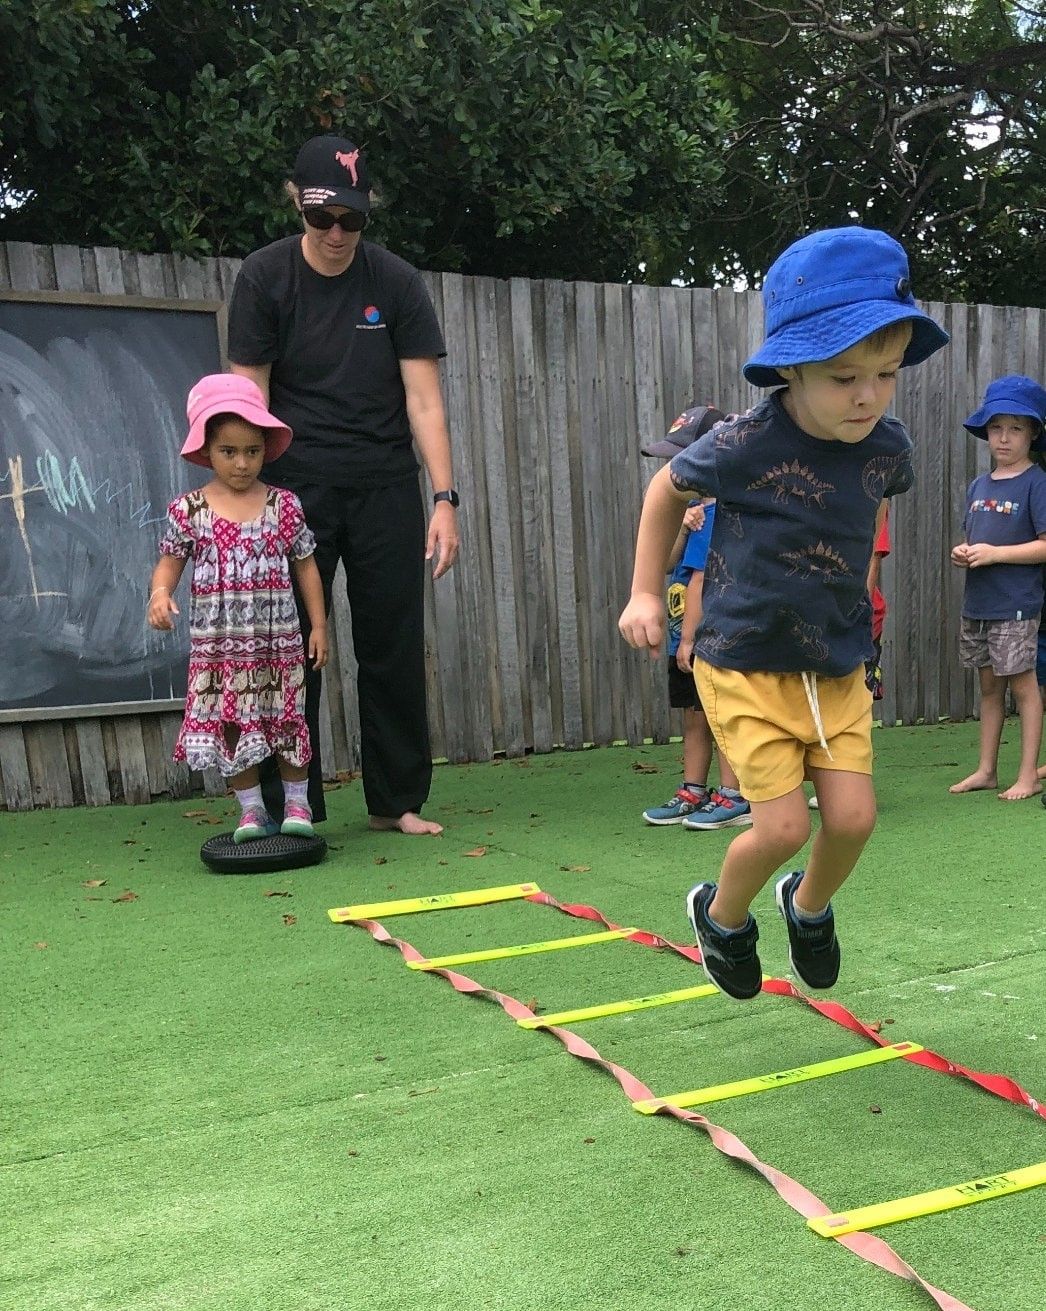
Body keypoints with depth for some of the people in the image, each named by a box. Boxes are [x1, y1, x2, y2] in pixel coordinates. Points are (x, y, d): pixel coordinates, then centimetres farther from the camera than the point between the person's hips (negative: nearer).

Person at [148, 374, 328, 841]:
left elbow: (306, 566, 6)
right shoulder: (188, 509, -1)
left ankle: (297, 803, 24)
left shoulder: (284, 505, 0)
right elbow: (170, 562, 5)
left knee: (286, 722, 7)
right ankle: (251, 810, 20)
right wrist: (160, 594, -17)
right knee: (231, 727, 4)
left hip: (278, 640, 0)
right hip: (217, 644, 0)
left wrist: (318, 625, 5)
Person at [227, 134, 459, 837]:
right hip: (297, 482, -1)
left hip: (386, 486, 1)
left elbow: (423, 398, -2)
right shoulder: (263, 277, -1)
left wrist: (445, 498, -10)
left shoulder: (397, 282, 1)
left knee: (394, 646, 3)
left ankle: (398, 800, 14)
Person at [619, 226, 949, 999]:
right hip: (745, 667, -4)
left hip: (839, 670, 5)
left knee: (853, 818, -1)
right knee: (784, 826, -6)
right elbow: (668, 489, -2)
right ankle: (722, 914, 27)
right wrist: (646, 595, 0)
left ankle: (809, 906, 34)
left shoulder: (888, 448, -7)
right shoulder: (744, 448, -21)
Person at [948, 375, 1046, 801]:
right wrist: (962, 552, -1)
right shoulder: (977, 486, 13)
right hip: (976, 604, 6)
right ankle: (986, 770, 20)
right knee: (989, 686, 13)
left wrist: (994, 553, -18)